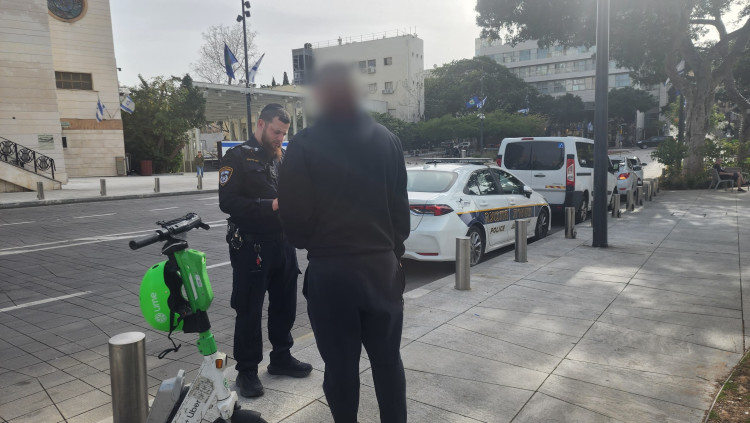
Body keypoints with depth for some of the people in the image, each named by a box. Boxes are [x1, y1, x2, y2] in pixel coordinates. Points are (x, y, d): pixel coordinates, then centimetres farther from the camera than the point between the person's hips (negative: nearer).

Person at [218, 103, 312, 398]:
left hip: (283, 242, 6)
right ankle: (247, 371, 18)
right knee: (249, 310, 3)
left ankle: (281, 358, 33)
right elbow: (228, 202, -15)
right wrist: (270, 206, -22)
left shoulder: (284, 157, 12)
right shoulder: (238, 157, -6)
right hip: (251, 245, -6)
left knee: (284, 304, 15)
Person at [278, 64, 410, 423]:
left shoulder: (304, 146, -10)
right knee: (388, 361, 18)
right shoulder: (387, 140, 0)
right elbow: (401, 205, 2)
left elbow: (294, 215, -10)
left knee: (341, 366, 12)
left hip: (330, 271, -3)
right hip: (383, 266, 4)